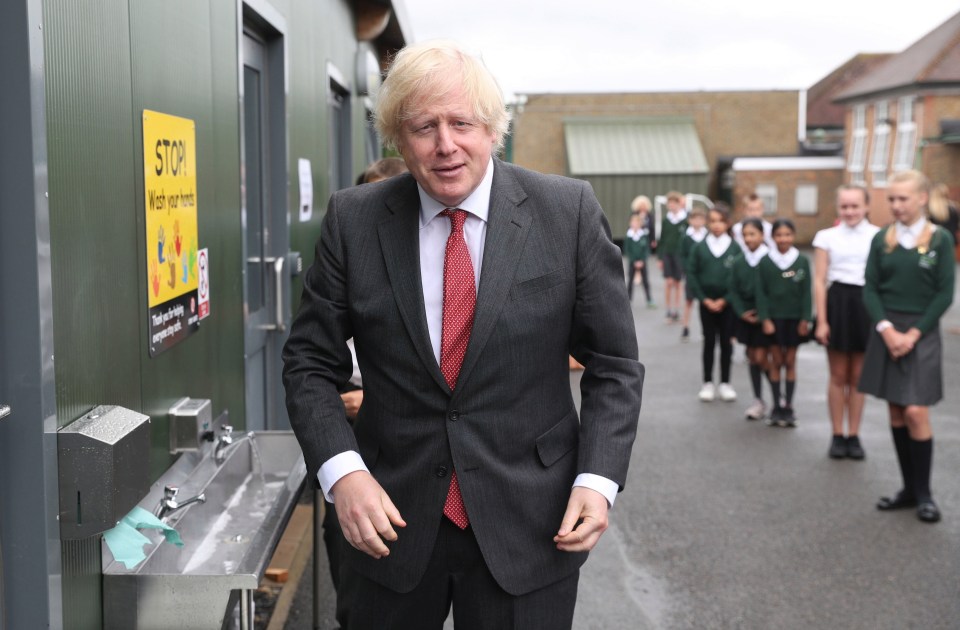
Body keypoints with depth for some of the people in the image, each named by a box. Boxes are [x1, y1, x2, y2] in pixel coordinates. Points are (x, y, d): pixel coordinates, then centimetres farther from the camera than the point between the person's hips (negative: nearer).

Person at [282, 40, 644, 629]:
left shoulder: (569, 211, -6)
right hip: (391, 519, 1)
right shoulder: (354, 220, -4)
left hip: (531, 528, -1)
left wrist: (598, 478, -12)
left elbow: (615, 364, 0)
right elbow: (310, 362, 1)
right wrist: (342, 470, -13)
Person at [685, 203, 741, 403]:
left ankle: (725, 383, 16)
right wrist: (704, 299, -9)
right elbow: (691, 274, -2)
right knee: (709, 342, 7)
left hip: (727, 303, -1)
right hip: (706, 303, 1)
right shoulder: (699, 247, -1)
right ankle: (708, 383, 14)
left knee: (726, 342, 6)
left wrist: (724, 300, -12)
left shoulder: (735, 248, -4)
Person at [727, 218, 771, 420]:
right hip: (746, 317, 5)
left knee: (761, 357, -9)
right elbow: (734, 291, 6)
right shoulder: (739, 262, 5)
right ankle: (758, 401, 16)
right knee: (752, 358, 9)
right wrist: (742, 312, -6)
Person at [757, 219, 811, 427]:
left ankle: (788, 407, 12)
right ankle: (777, 406, 12)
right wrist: (765, 319, -8)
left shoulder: (802, 261, -1)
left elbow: (806, 292, 0)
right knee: (776, 362, 5)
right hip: (773, 318, 0)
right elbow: (761, 292, -2)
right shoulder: (765, 262, -2)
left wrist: (805, 319, -5)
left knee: (790, 362, 6)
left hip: (794, 318, 0)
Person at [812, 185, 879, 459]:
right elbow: (819, 281, 0)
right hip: (838, 303, 0)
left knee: (858, 376, 9)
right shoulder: (827, 237, 1)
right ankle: (837, 435, 16)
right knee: (838, 375, 6)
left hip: (868, 305, 0)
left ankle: (854, 435, 18)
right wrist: (821, 321, -5)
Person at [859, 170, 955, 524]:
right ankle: (909, 488, 17)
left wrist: (913, 335, -13)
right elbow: (870, 289, 1)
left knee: (916, 412, -10)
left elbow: (944, 295, -5)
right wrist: (887, 330, -12)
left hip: (921, 332, -3)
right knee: (895, 412, 6)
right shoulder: (882, 239, 4)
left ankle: (924, 493, 4)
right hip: (886, 331, 3)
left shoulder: (940, 240, -3)